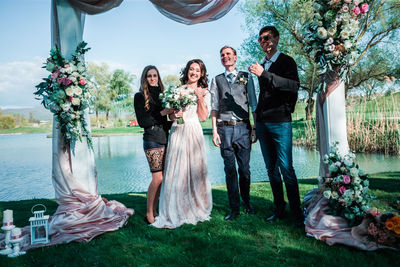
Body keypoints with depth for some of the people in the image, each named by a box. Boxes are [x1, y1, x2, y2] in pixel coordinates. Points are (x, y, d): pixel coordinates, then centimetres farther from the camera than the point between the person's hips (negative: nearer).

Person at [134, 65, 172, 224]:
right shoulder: (140, 96, 1)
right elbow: (141, 122, -7)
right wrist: (162, 113, -12)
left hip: (165, 139, 6)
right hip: (152, 140, -6)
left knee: (162, 178, 7)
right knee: (158, 177, -8)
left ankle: (154, 210, 19)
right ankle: (149, 214, 6)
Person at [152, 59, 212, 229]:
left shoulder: (204, 92, 12)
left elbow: (203, 117, 3)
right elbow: (170, 115, 12)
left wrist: (200, 98, -5)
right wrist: (174, 114, -10)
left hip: (193, 132, 0)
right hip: (177, 132, 1)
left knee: (195, 169, 0)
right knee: (176, 170, -3)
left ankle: (195, 209, 13)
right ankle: (175, 213, 5)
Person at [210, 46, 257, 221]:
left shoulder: (246, 77, 10)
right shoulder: (216, 80, 12)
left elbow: (253, 104, 7)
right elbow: (214, 107, 8)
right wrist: (214, 131, -1)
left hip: (243, 128, 0)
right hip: (224, 129, 1)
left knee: (244, 168, 5)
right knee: (230, 170, 4)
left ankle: (247, 202, 26)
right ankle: (234, 208, 14)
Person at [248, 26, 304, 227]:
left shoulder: (286, 61, 0)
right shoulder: (262, 65, 19)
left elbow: (294, 86, -18)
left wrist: (264, 74, -24)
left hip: (280, 122, -6)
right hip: (262, 123, 6)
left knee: (286, 168, -8)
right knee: (271, 169, 8)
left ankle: (296, 213, 3)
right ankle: (279, 210, 17)